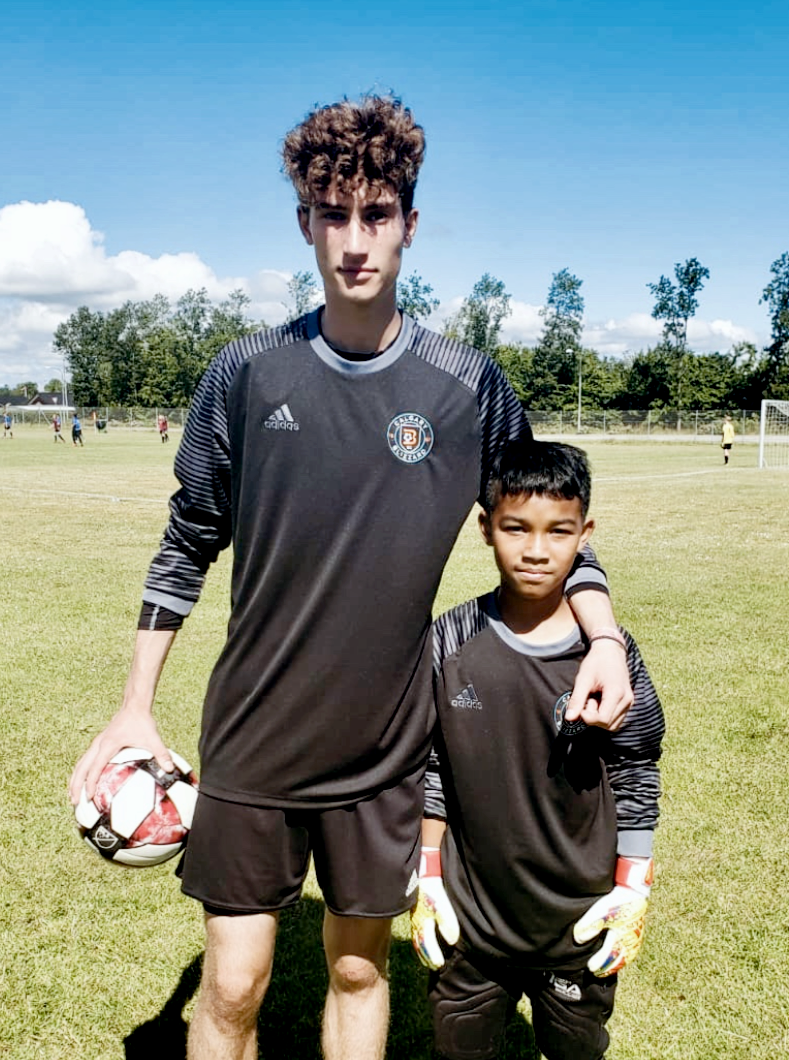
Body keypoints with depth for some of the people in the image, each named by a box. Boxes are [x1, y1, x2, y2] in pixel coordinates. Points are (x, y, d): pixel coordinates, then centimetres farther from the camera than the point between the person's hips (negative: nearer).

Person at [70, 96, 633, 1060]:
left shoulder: (468, 388, -7)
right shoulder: (247, 374, -6)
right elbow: (188, 544, 2)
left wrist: (605, 638, -12)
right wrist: (135, 708, 3)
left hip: (385, 748, 1)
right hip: (252, 741, 0)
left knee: (359, 968, 18)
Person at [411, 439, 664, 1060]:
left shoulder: (610, 653, -12)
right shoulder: (449, 643, -10)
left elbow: (635, 781, -3)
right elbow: (429, 770, 0)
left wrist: (632, 892, -3)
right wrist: (426, 879, 3)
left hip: (581, 924, 0)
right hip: (467, 919, 1)